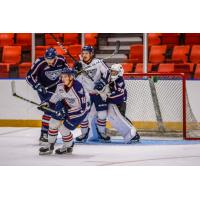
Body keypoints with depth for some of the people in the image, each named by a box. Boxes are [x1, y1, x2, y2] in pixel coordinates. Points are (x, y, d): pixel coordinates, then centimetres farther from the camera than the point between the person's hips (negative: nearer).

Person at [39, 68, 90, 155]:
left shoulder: (78, 87, -33)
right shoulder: (61, 86, -13)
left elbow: (82, 106, -31)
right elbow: (55, 97, 7)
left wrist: (66, 112, -32)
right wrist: (48, 104, -9)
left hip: (81, 109, -7)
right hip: (67, 105, 7)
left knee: (64, 128, -10)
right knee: (54, 121, -1)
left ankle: (68, 146, 19)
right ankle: (50, 146, 16)